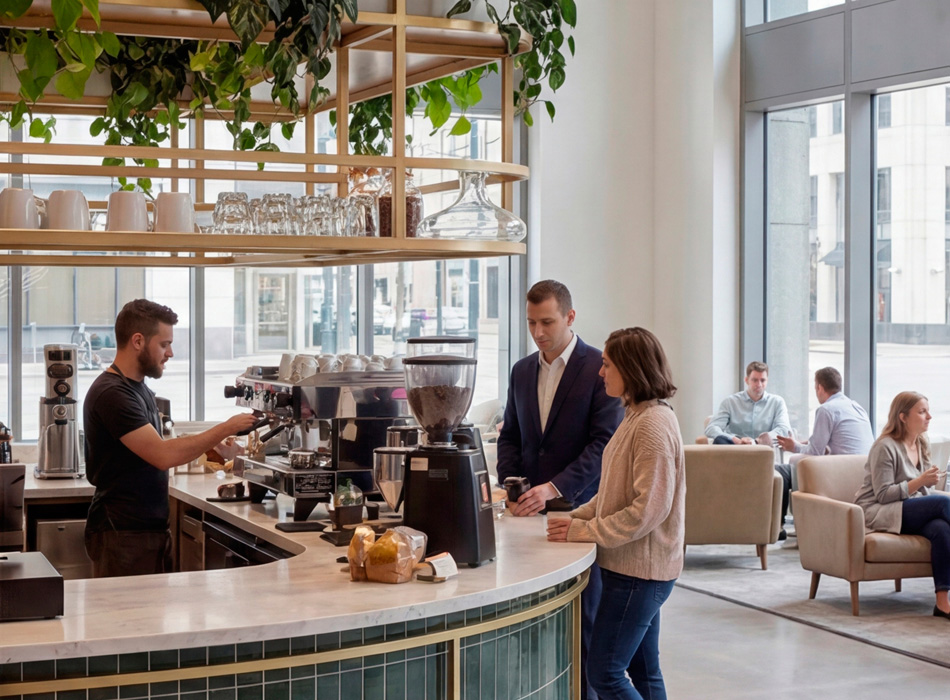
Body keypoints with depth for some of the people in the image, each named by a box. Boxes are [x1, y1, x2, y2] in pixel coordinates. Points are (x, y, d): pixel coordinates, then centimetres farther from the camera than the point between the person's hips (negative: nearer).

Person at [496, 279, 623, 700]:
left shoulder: (599, 368, -6)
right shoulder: (522, 370, 13)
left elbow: (605, 443, -13)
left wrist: (555, 488, -22)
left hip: (578, 509, -5)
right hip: (531, 511, 5)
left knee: (580, 621, 0)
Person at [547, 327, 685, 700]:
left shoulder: (653, 425, -19)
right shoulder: (636, 417, 13)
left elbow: (649, 508, -23)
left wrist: (586, 530, -18)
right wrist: (576, 517, 5)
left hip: (639, 571, -10)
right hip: (638, 568, 10)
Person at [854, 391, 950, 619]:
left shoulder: (922, 445, 16)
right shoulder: (885, 447, -8)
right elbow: (883, 495, -13)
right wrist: (920, 482, -21)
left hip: (914, 511, 6)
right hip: (877, 513, -6)